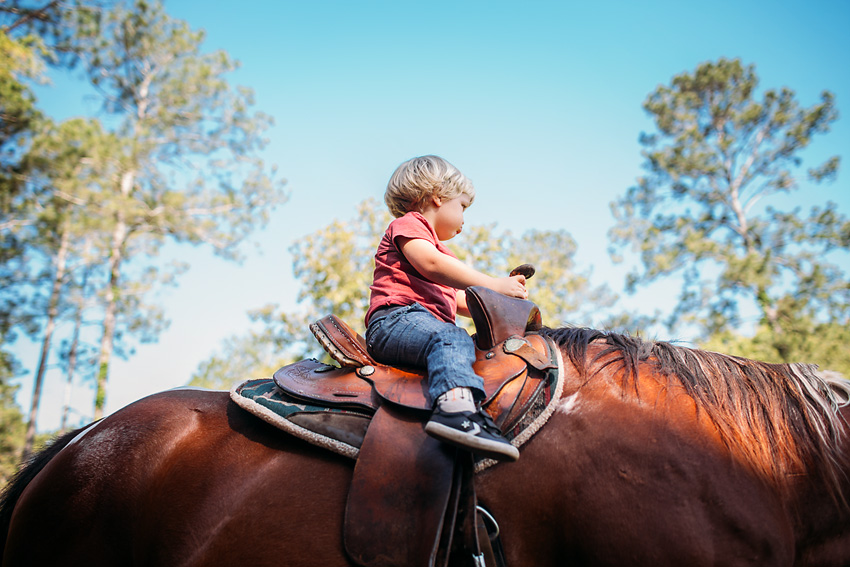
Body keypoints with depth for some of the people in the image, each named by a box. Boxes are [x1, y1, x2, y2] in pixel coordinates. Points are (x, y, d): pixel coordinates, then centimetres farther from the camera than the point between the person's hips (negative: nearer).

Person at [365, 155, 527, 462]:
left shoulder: (442, 253, 39)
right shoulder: (407, 224, 9)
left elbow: (461, 302, 35)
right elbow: (430, 264, -13)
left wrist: (501, 303, 19)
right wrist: (492, 284, -13)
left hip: (433, 324, 10)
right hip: (395, 319, -10)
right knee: (452, 339, -35)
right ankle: (455, 406, -59)